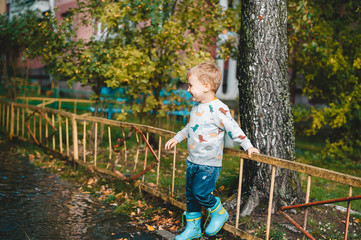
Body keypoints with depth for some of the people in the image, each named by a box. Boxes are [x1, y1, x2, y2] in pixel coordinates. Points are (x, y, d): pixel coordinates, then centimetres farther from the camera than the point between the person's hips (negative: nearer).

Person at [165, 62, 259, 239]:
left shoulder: (218, 109, -18)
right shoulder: (196, 106, 8)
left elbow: (233, 129, -14)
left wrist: (247, 147, -14)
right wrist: (177, 138, 25)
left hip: (209, 163, -8)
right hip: (193, 160, 8)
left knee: (201, 192, -12)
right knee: (191, 194, 13)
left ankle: (219, 212, 18)